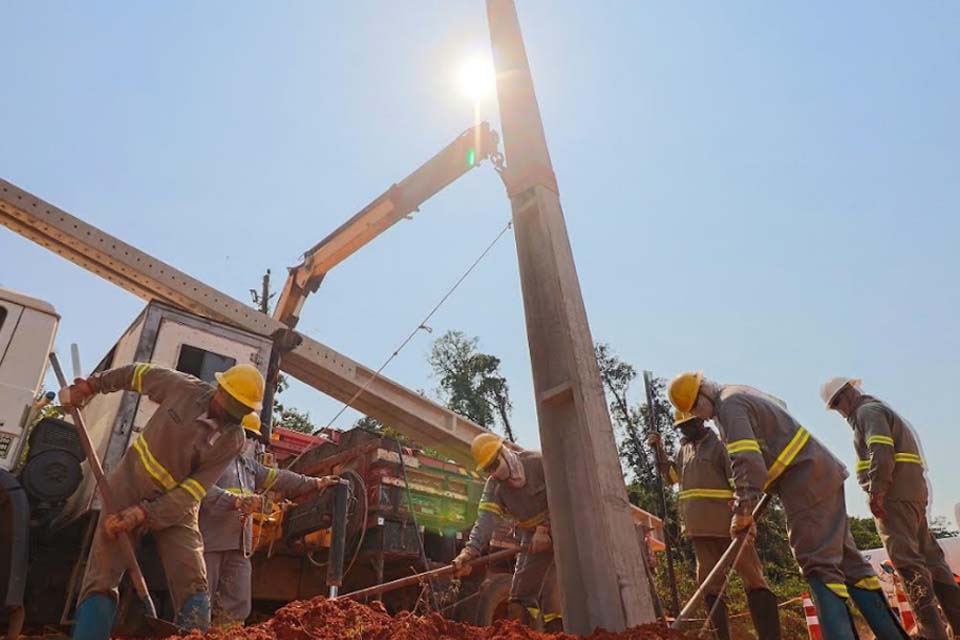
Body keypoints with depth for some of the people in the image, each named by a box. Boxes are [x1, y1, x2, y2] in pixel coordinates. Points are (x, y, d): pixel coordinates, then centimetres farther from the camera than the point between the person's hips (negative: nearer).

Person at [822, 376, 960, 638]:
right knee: (928, 556, 11)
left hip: (894, 493, -10)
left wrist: (875, 492, -20)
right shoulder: (878, 409, 26)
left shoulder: (867, 411, -4)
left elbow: (881, 453, -18)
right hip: (911, 491, 10)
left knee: (906, 559, -10)